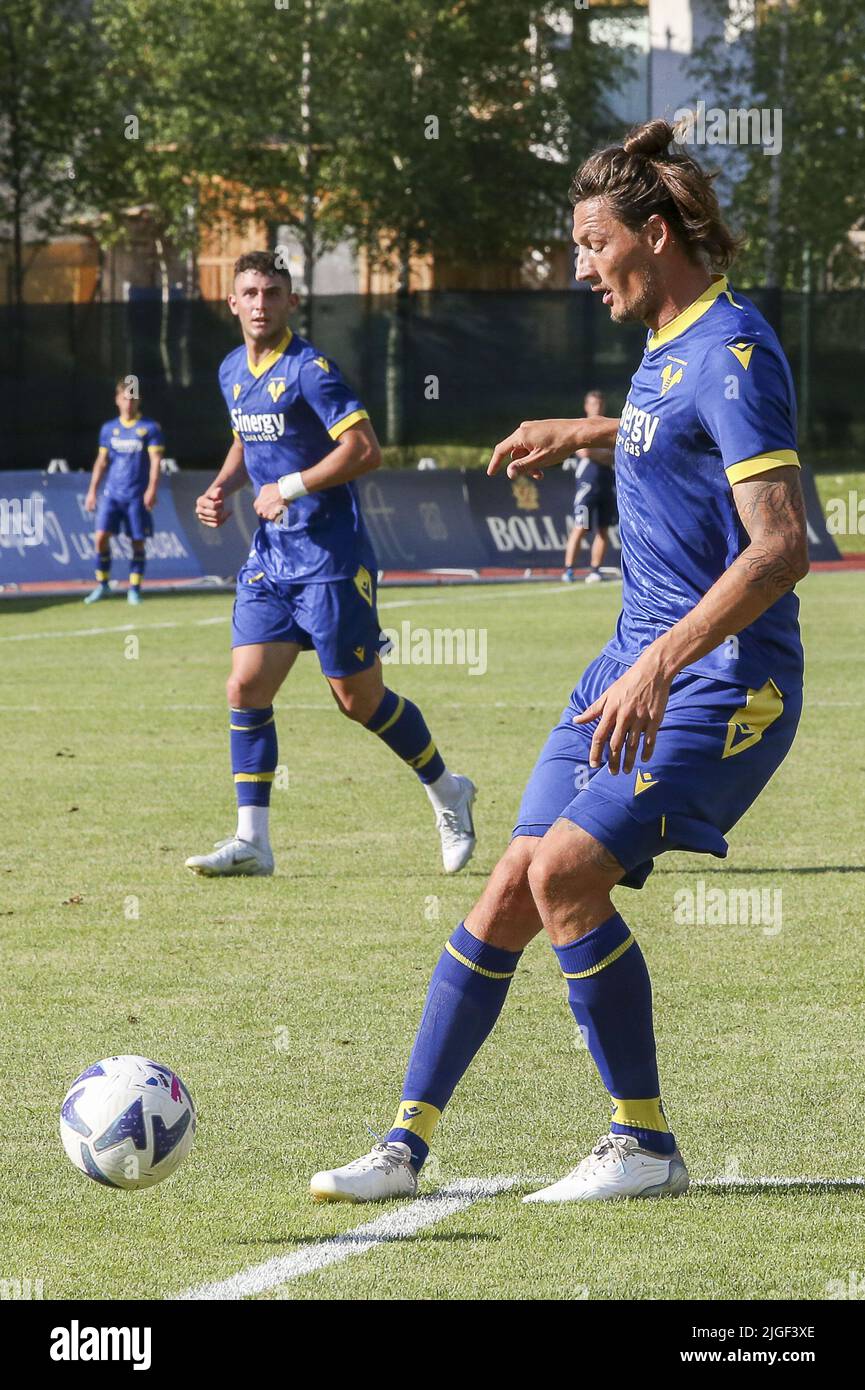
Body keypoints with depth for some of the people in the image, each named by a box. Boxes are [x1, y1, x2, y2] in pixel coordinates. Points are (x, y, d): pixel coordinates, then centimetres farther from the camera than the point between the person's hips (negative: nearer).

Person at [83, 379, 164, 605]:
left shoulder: (150, 428, 1)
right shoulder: (108, 429, 11)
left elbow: (155, 460, -6)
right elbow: (102, 461, 16)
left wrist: (152, 489, -18)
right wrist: (92, 491, 11)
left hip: (137, 496, -2)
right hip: (112, 493, 2)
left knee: (138, 542, 0)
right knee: (101, 536, -9)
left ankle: (134, 588, 10)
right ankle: (102, 584, 4)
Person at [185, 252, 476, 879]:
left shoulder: (308, 369, -15)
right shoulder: (233, 371, 11)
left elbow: (364, 450, -22)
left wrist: (289, 488, -19)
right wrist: (222, 487, 10)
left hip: (332, 556, -7)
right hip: (271, 556, 7)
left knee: (360, 698, 0)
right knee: (247, 687, -4)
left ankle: (447, 792, 23)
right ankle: (252, 841, -1)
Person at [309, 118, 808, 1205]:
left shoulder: (731, 351, -18)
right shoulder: (670, 342, 11)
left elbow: (781, 545, -28)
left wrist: (662, 663, -35)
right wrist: (582, 433, 36)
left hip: (720, 682, -9)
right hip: (638, 664, 9)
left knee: (565, 873, -21)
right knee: (509, 897, 5)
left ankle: (646, 1146, -8)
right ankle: (407, 1145, 11)